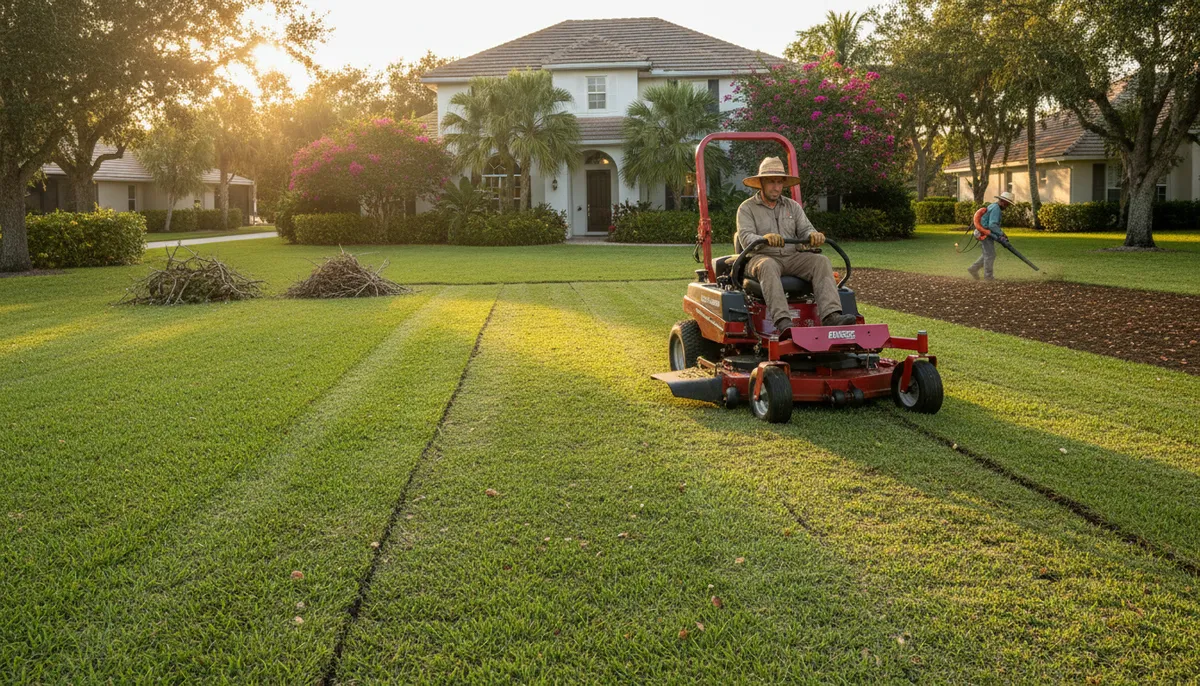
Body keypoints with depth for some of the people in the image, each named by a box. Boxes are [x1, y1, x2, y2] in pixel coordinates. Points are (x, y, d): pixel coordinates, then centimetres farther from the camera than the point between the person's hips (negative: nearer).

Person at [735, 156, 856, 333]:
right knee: (768, 266, -39)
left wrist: (814, 235, -21)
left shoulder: (793, 206, 17)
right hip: (762, 258, -4)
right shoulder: (746, 209, 4)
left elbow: (805, 230, 6)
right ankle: (783, 322, -52)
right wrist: (765, 238, -35)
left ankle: (831, 316, -39)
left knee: (820, 261, -23)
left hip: (792, 258, 4)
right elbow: (746, 238, -12)